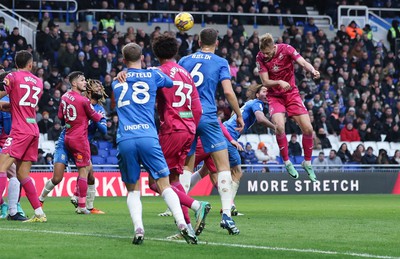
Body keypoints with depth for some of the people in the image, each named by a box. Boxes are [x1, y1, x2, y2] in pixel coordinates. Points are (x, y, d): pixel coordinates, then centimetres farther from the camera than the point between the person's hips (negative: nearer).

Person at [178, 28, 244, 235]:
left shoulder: (184, 60, 13)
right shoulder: (220, 63, 3)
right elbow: (228, 91, -6)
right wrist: (239, 115, 4)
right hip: (208, 117, -4)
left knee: (186, 168, 11)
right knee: (223, 167, -1)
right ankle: (226, 214, -13)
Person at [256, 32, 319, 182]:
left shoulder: (286, 49, -13)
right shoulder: (260, 57, -12)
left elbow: (303, 63, -25)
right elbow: (265, 82, -12)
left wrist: (313, 71, -46)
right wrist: (279, 82, -31)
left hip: (292, 94, 1)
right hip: (274, 96, -1)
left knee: (308, 129, -7)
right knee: (279, 127, -26)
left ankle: (307, 163, 13)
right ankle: (287, 162, -10)